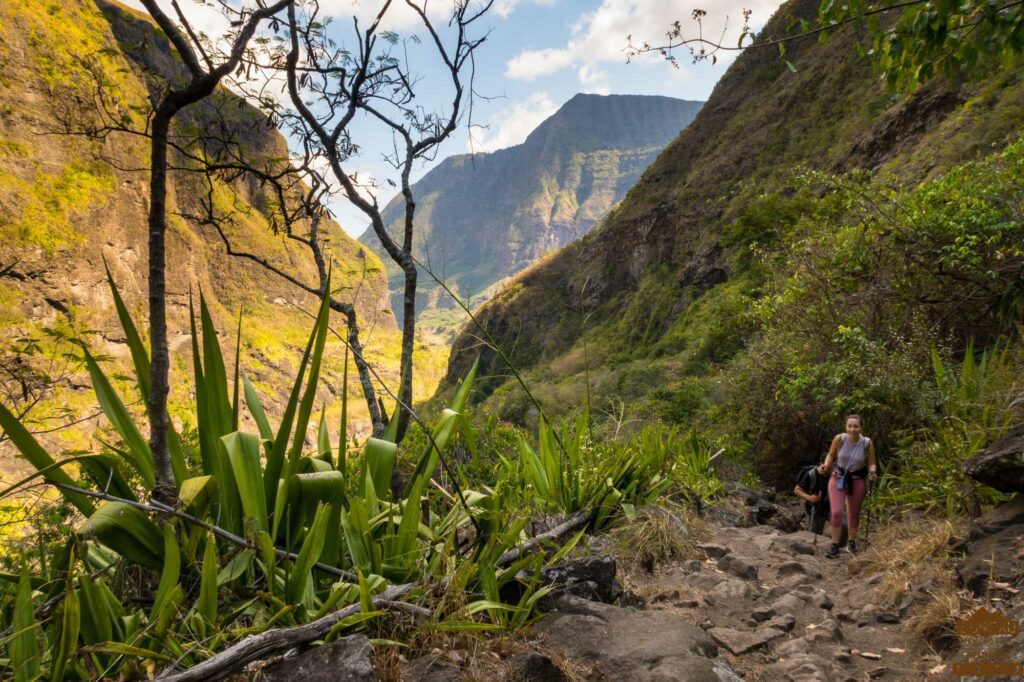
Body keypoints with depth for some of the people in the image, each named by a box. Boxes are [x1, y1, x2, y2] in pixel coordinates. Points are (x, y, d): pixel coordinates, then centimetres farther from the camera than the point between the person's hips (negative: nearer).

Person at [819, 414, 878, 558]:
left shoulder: (867, 443, -16)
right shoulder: (839, 439, -17)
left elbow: (872, 463, -4)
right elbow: (831, 455, 1)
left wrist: (872, 473, -24)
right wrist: (825, 466, -15)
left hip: (857, 480, 1)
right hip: (838, 478, -1)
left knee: (854, 514, 16)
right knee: (836, 512, -12)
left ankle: (852, 542, 40)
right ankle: (835, 546, 2)